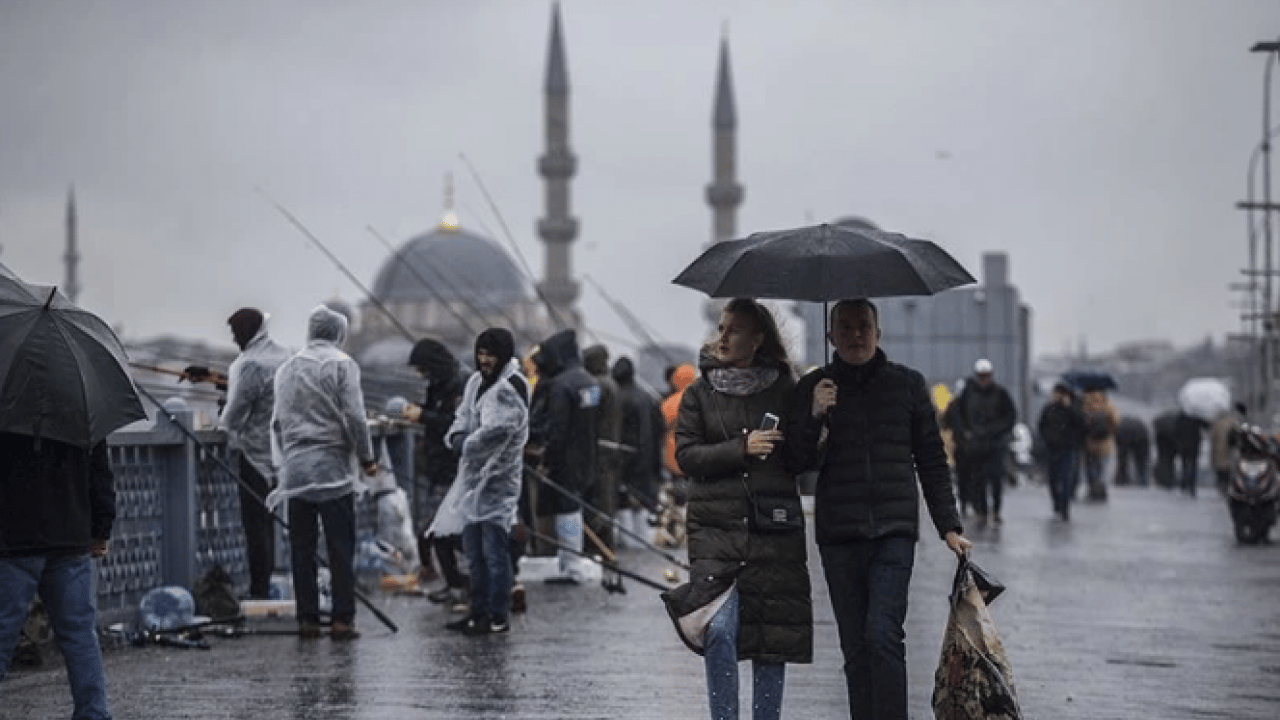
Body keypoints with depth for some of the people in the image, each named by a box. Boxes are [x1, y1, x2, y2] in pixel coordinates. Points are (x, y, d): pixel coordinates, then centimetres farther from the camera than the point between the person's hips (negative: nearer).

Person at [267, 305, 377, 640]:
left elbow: (277, 422, 16)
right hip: (332, 468, -5)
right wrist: (366, 458, 1)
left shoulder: (286, 368, 14)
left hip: (295, 470, 5)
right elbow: (354, 417, -9)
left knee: (302, 549, 7)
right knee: (340, 549, -2)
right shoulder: (342, 364, -3)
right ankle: (342, 620, -4)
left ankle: (307, 618, 8)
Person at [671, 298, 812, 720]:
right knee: (719, 630, -14)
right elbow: (686, 455, -1)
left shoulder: (784, 391, 9)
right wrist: (742, 449, -12)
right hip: (716, 528, -1)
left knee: (772, 635, 3)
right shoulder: (699, 393, 9)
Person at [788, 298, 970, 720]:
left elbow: (932, 460, 13)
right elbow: (801, 461, 5)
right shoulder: (813, 388, 9)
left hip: (895, 529, -1)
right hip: (838, 534, 1)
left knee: (883, 635, -17)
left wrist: (949, 527, 8)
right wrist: (815, 417, -12)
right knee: (855, 649, 3)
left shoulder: (907, 383, 9)